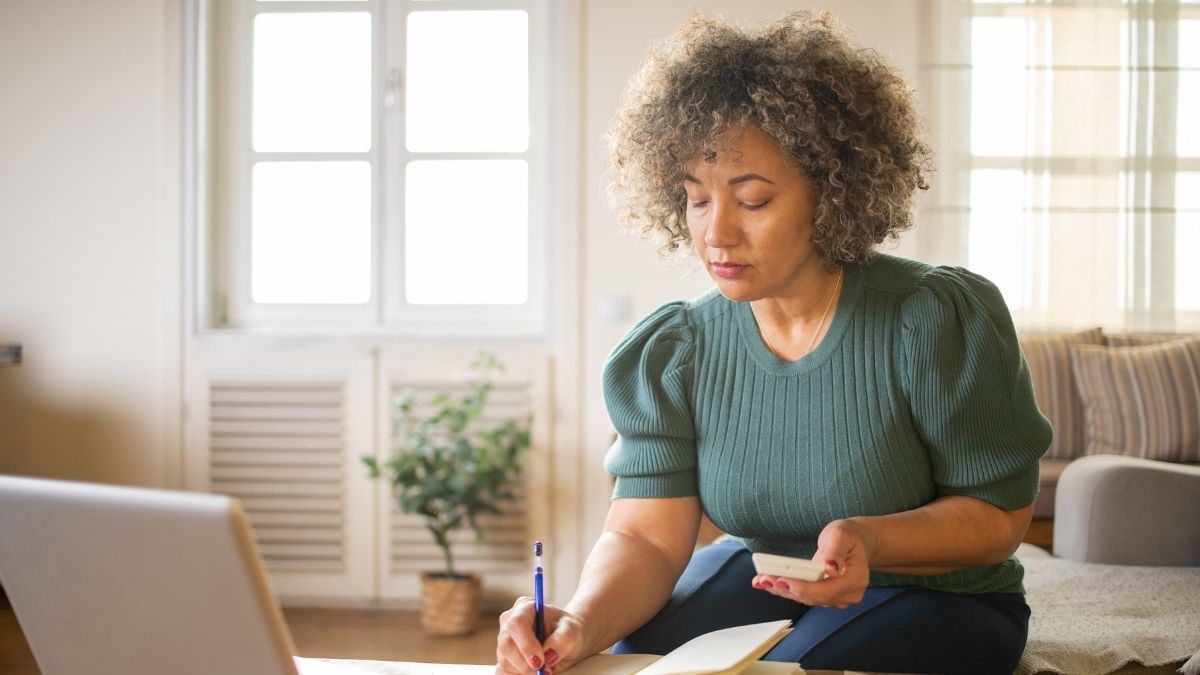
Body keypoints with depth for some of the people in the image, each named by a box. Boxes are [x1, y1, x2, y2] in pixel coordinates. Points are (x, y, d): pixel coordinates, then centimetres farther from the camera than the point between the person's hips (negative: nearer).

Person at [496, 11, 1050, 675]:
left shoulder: (937, 322, -21)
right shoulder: (672, 353, -9)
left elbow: (999, 513, -13)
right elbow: (645, 535, -14)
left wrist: (871, 541, -34)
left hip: (937, 595, -2)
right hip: (764, 573, 3)